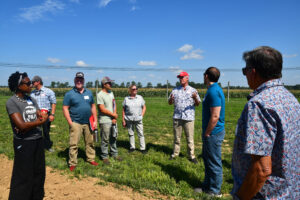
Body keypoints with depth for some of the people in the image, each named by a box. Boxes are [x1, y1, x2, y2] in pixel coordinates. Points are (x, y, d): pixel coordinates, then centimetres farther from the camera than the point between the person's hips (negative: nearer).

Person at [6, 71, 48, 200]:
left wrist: (28, 125, -15)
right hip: (24, 143, -7)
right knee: (24, 176, 3)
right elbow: (21, 125, -21)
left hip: (38, 140, 7)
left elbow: (42, 117, 3)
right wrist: (40, 121, -9)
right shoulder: (11, 102, -12)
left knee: (39, 172, 17)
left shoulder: (32, 100, 8)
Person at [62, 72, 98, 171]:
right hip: (76, 123, -4)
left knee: (90, 142, 12)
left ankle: (91, 158, 27)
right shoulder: (69, 94, -2)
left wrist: (95, 120, 7)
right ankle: (72, 163, 10)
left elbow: (93, 106, 13)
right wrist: (70, 123, -12)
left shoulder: (89, 92, 10)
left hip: (88, 122, 4)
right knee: (73, 144, -2)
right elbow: (65, 108, -5)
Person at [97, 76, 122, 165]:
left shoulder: (111, 93, 12)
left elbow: (114, 105, 11)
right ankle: (104, 157, 14)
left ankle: (114, 154, 29)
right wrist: (113, 114, -7)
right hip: (105, 121, -7)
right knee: (105, 140, 0)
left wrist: (114, 118, -1)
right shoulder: (100, 95, -12)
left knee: (114, 137, 15)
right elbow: (102, 109, -17)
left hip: (113, 120, 7)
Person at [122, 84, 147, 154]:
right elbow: (123, 110, 4)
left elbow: (144, 107, 11)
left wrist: (141, 116, 0)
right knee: (130, 134, 10)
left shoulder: (140, 97, 5)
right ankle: (132, 147, 24)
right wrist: (123, 120, 1)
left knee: (141, 134, 0)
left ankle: (143, 148, 9)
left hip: (138, 119, 0)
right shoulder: (126, 99, 2)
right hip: (129, 120, 0)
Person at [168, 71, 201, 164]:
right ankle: (175, 153, 21)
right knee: (177, 137, 10)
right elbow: (170, 103, 9)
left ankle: (192, 156, 11)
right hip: (177, 117, 2)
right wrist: (171, 99, -14)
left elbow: (197, 104, 1)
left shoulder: (193, 90, 5)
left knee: (190, 138, 0)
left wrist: (195, 98, -20)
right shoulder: (175, 90, 11)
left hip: (188, 117, -2)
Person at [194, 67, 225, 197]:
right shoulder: (214, 89, 12)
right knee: (207, 158, 20)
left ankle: (214, 191, 20)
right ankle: (207, 186, 36)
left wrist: (207, 133, -17)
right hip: (212, 132, 10)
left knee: (214, 162, 4)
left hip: (213, 133, -10)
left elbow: (215, 116, -26)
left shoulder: (213, 91, -21)